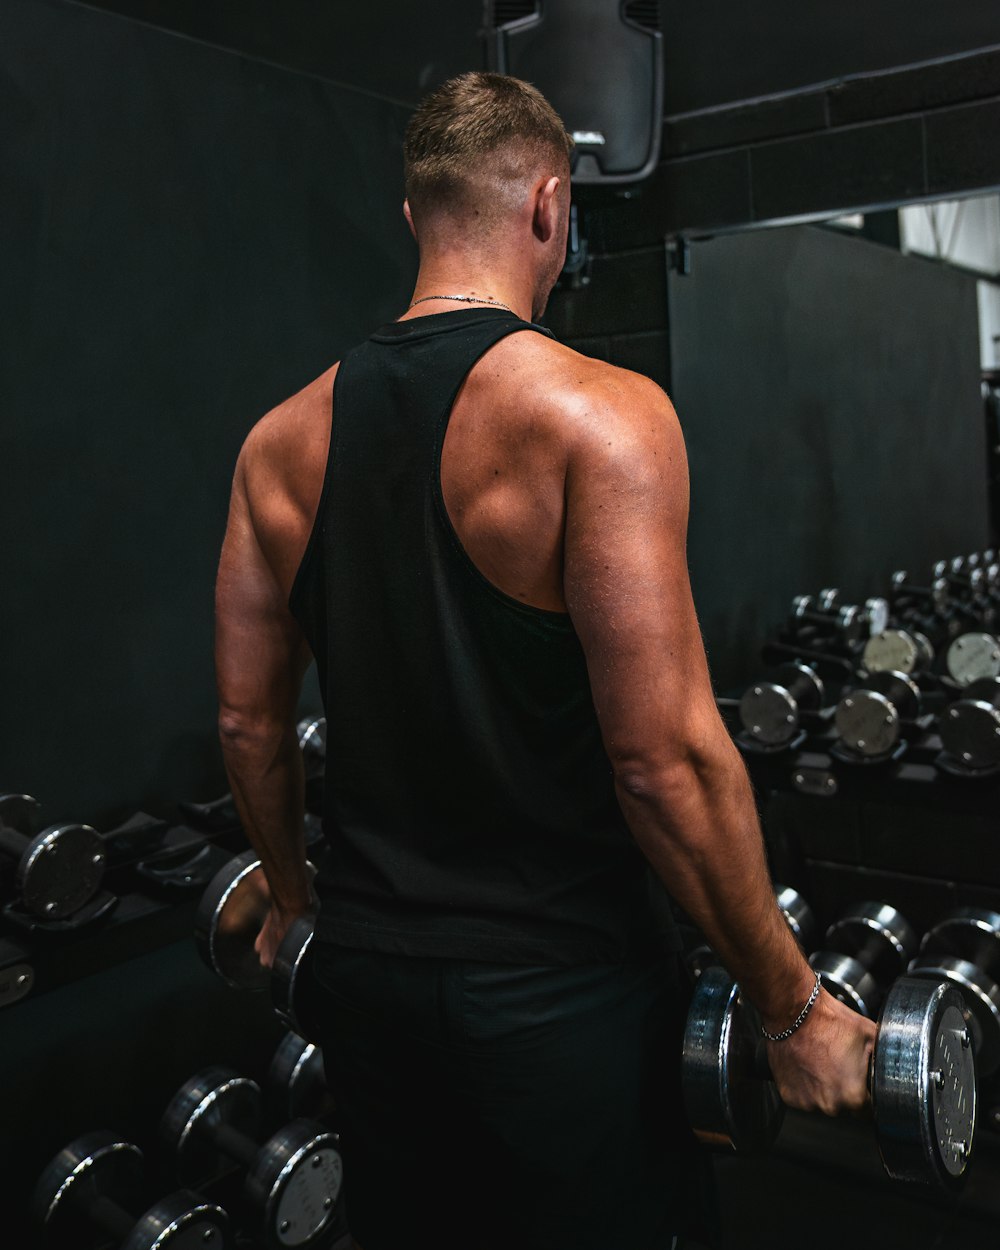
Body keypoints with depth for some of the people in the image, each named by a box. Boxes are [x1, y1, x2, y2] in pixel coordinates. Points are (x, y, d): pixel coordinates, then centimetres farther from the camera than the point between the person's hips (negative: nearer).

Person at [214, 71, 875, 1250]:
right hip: (558, 981, -5)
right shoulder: (598, 413, -17)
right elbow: (664, 757, -22)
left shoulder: (284, 437, 1)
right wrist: (794, 1007, -9)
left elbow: (247, 720, 7)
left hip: (364, 968, 6)